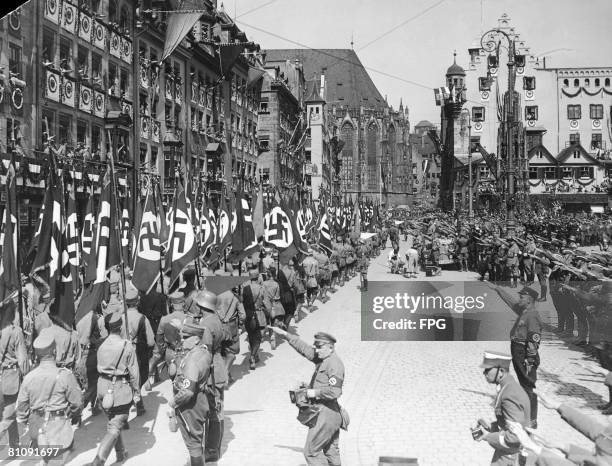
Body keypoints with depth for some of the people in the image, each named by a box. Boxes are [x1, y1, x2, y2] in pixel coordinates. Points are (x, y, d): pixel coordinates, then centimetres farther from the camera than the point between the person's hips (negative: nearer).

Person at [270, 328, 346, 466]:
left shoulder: (335, 364, -17)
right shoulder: (322, 359, 10)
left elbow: (334, 391, -26)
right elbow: (303, 347, 18)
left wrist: (315, 392, -15)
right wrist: (285, 334, 17)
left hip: (325, 413, -10)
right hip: (332, 414, 10)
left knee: (310, 451, -5)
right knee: (332, 452, 13)